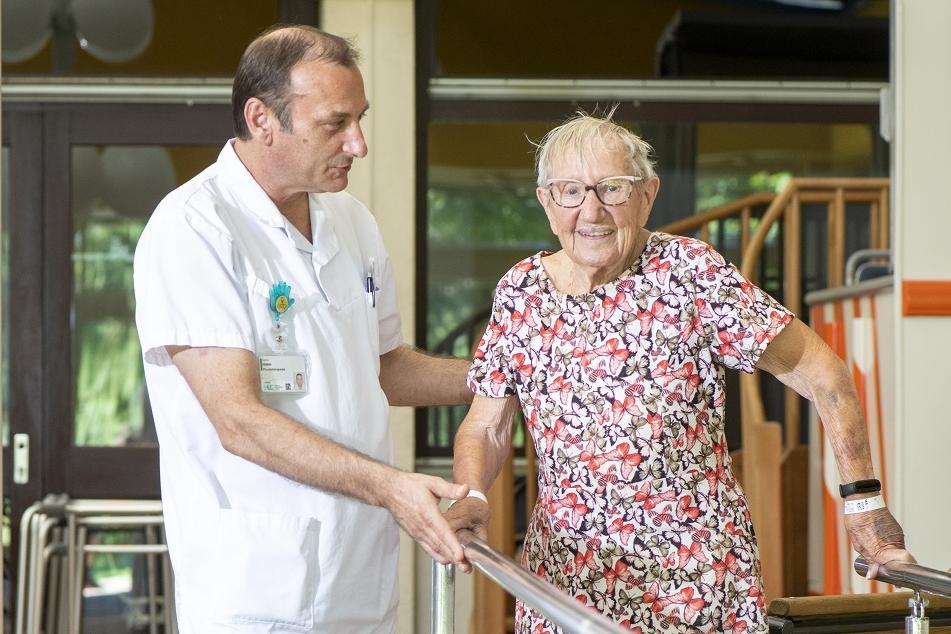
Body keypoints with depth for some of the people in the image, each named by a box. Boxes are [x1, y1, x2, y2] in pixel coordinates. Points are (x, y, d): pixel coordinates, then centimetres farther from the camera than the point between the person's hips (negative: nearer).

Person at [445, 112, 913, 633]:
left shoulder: (689, 273, -9)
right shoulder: (520, 292, 2)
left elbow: (819, 371, -7)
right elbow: (485, 427, 8)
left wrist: (863, 498, -13)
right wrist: (469, 495, -13)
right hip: (564, 576, 3)